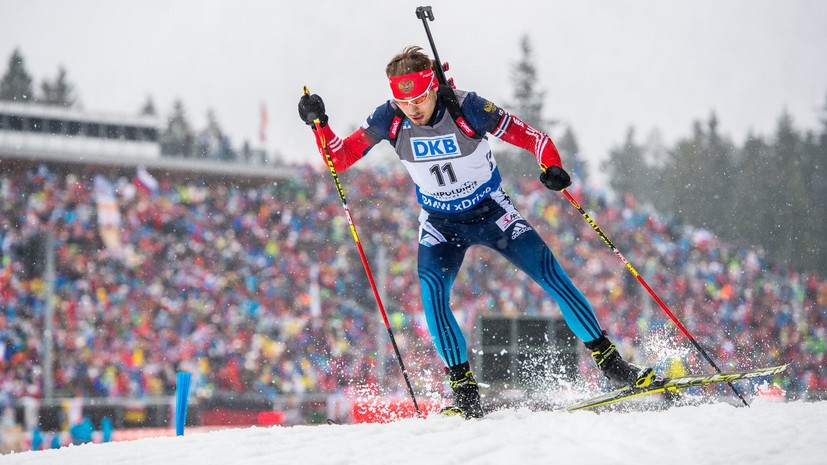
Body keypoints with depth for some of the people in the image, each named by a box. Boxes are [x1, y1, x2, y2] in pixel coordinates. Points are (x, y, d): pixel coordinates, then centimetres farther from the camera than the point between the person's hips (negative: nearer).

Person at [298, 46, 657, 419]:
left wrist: (551, 167, -40)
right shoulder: (389, 120, -17)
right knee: (431, 295, -22)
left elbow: (532, 137, -21)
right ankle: (465, 392, -11)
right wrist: (319, 124, -29)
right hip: (440, 223, 2)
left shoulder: (467, 108, -25)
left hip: (491, 211, -2)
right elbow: (339, 158, -12)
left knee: (551, 276, -12)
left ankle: (611, 364, -3)